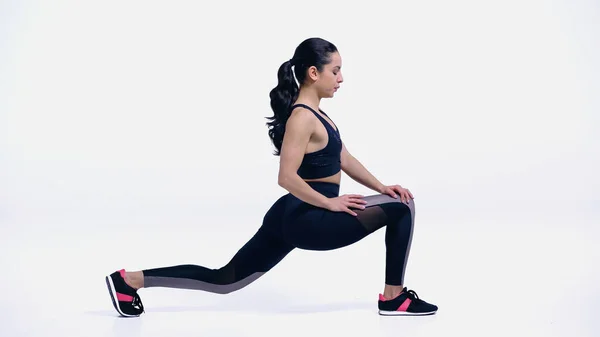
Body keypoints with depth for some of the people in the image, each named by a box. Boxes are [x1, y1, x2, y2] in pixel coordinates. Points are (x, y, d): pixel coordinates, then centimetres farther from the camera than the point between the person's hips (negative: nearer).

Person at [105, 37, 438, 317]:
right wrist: (329, 202, -19)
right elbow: (287, 177, -26)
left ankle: (130, 280, 12)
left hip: (292, 216, 10)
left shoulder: (315, 113, 14)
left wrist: (381, 186, 9)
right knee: (401, 208, -7)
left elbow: (344, 159, 19)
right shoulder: (302, 118, -18)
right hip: (308, 218, -10)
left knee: (224, 278, 12)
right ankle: (394, 298, 1)